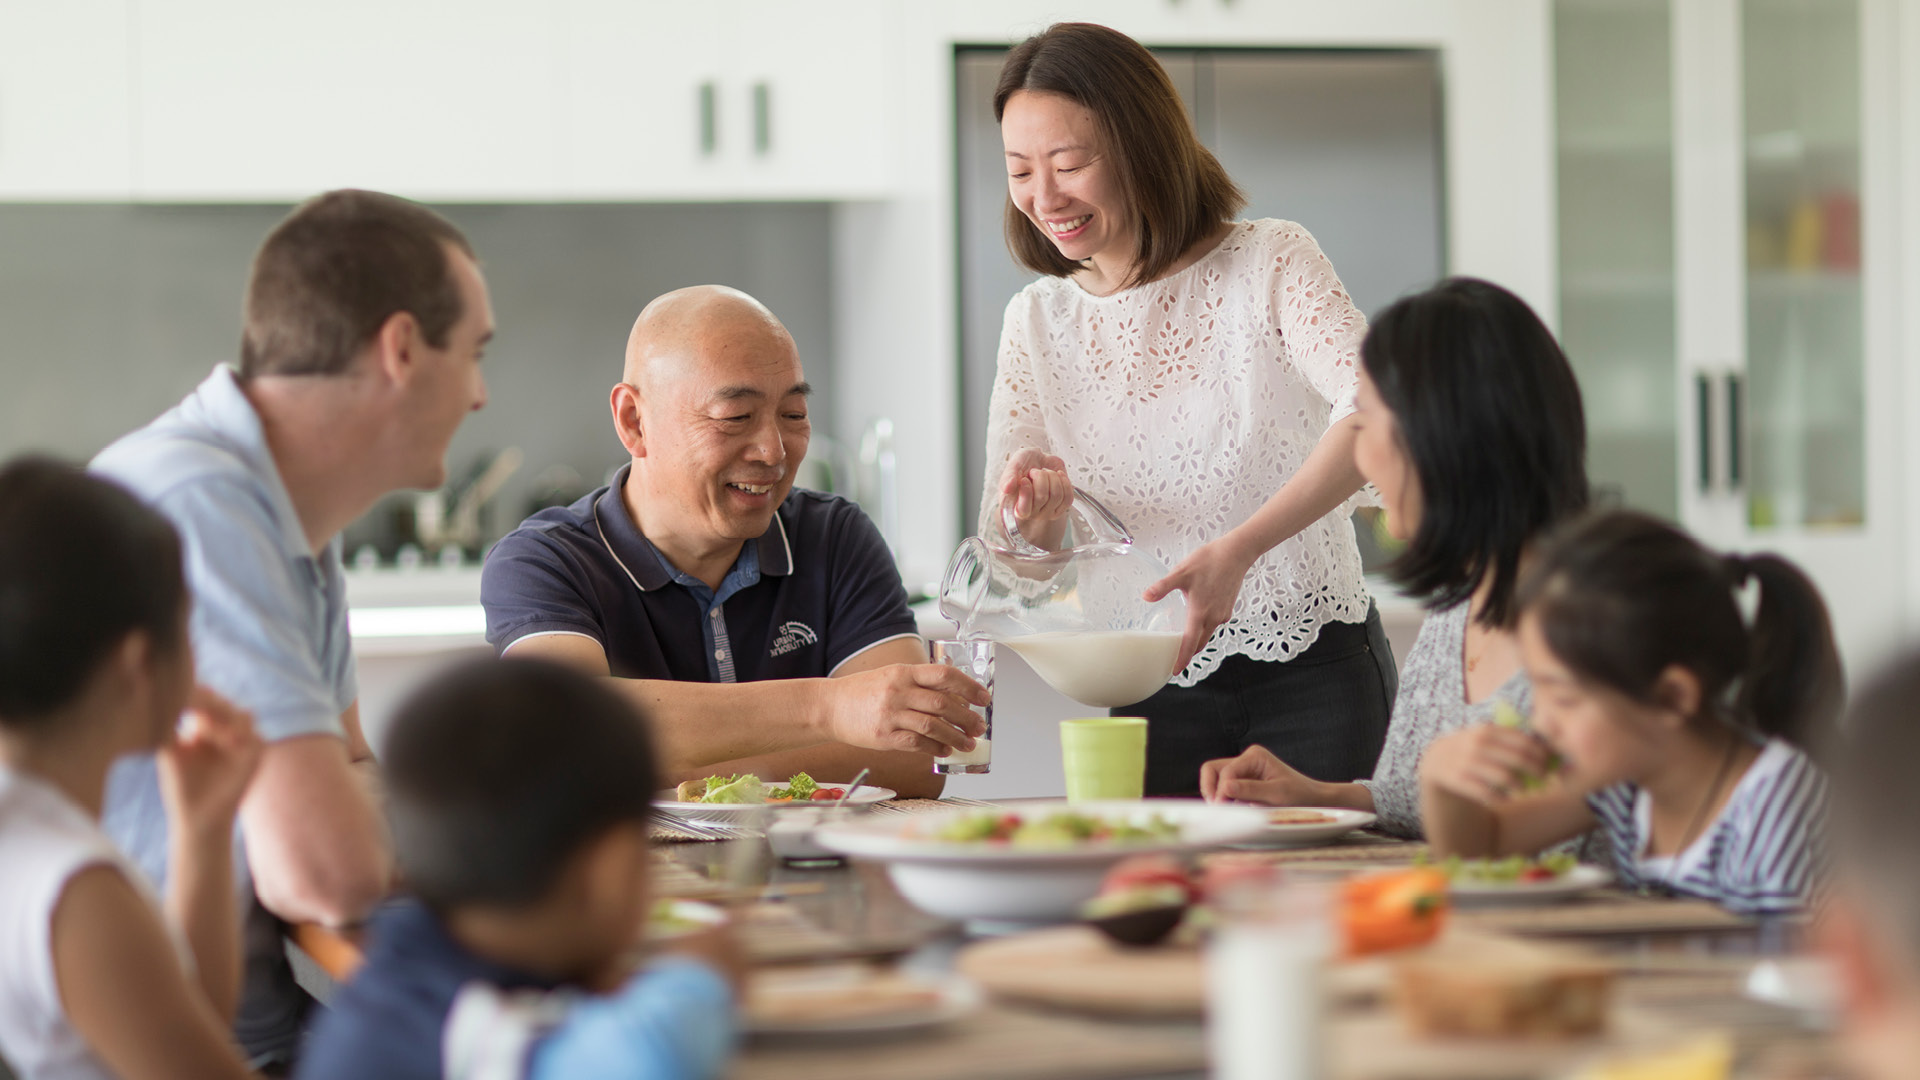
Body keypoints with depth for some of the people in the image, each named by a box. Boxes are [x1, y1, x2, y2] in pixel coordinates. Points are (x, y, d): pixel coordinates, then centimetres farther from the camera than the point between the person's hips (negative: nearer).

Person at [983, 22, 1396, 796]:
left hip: (1315, 674, -3)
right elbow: (1009, 557, 6)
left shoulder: (1271, 263, -7)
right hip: (1153, 695, 3)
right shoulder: (1036, 322, 6)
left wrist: (1240, 548, -37)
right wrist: (1035, 516, -19)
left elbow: (1378, 413, -24)